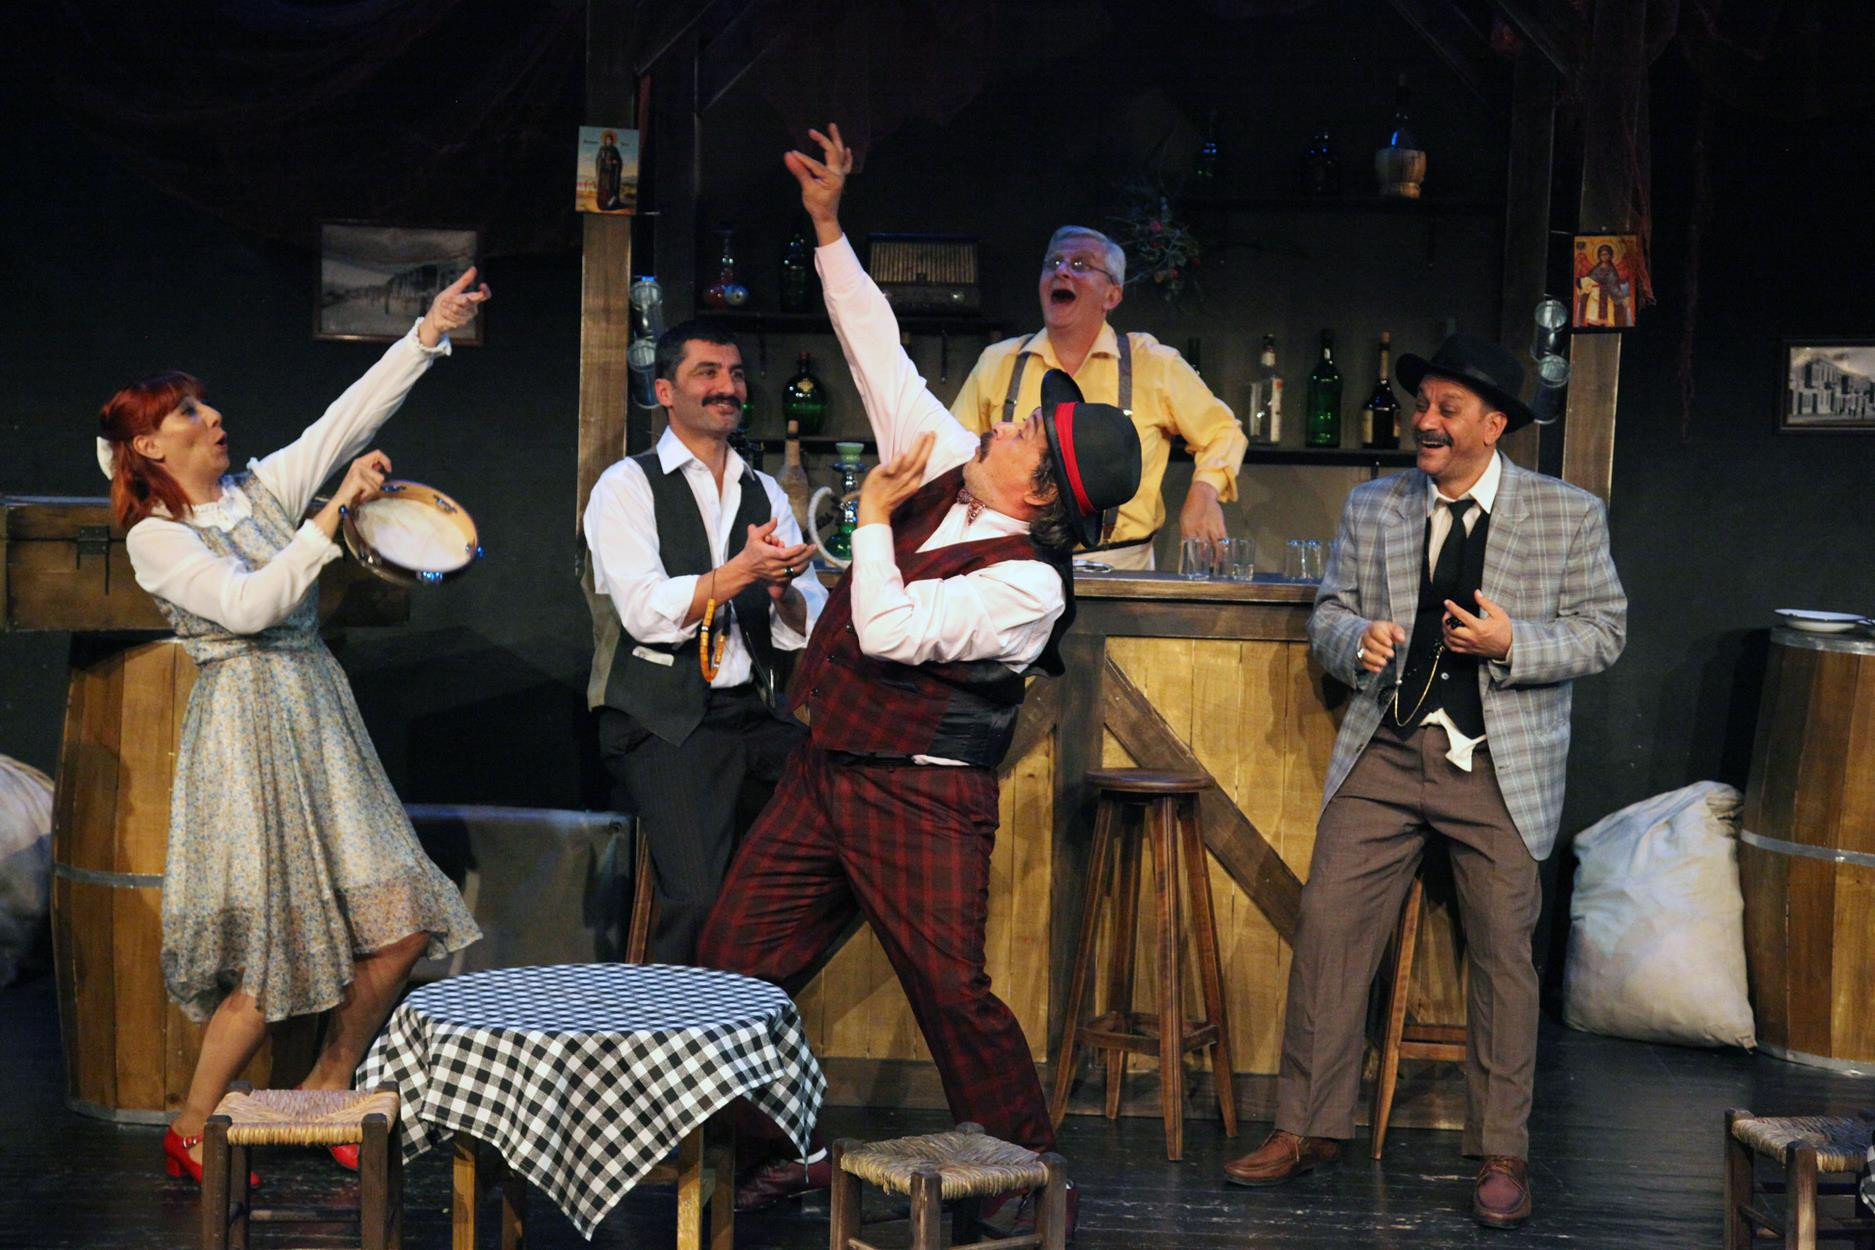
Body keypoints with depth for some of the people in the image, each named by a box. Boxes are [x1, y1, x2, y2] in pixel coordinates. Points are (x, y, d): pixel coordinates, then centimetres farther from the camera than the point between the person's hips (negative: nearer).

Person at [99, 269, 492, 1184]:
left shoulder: (262, 489, 12)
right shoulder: (155, 537, -5)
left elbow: (346, 420, 7)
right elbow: (249, 604, -19)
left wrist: (429, 333, 1)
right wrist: (333, 517, -22)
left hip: (321, 721, 7)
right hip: (247, 728, -7)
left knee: (398, 926, 0)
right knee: (272, 957, -7)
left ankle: (323, 1095, 18)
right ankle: (190, 1135, 9)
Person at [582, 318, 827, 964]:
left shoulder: (766, 494, 18)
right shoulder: (627, 486, 2)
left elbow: (810, 629, 10)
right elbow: (647, 613, -12)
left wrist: (784, 591, -12)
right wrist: (743, 571, -21)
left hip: (754, 717, 6)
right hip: (663, 723, -5)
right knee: (701, 898, -27)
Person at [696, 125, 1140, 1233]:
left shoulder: (1028, 586, -19)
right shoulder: (946, 462, 3)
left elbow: (889, 631, -25)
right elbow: (880, 352, 8)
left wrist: (876, 516, -12)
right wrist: (830, 226, 5)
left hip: (920, 803, -8)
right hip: (827, 772, 8)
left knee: (953, 994, -5)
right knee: (733, 963, 5)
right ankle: (787, 1152, 16)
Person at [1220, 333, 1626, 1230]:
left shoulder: (1569, 516, 0)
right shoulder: (1371, 509, 9)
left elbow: (1603, 630, 1)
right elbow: (1327, 616, 14)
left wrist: (1511, 643, -16)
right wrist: (1355, 639, -10)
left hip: (1499, 769, -2)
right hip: (1384, 754, 3)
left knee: (1503, 954, 1)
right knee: (1327, 926, -3)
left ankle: (1502, 1155, 12)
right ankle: (1309, 1129, 8)